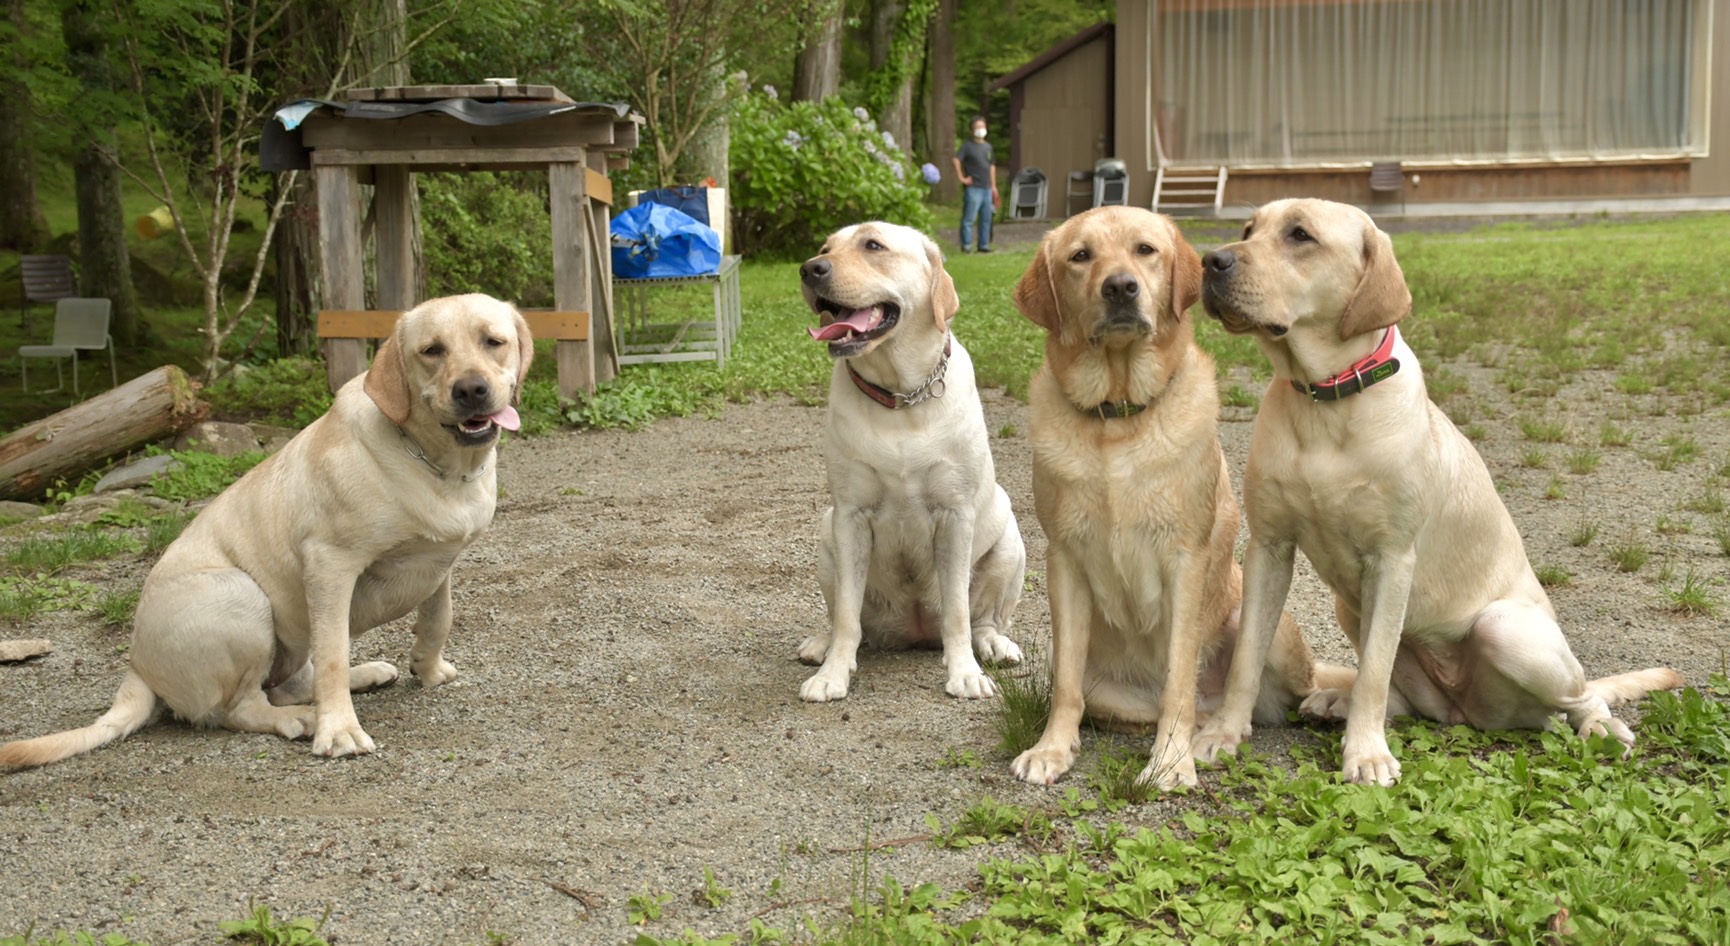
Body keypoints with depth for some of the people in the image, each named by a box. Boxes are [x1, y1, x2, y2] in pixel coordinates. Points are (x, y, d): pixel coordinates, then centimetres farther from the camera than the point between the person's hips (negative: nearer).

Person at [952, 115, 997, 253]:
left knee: (986, 219, 8)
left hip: (987, 189, 6)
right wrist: (961, 177, -16)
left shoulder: (988, 146, 16)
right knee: (969, 218, -7)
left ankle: (984, 245, 15)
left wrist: (993, 186, 18)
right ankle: (966, 245, -2)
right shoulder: (968, 146, -4)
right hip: (973, 188, -6)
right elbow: (956, 159, -16)